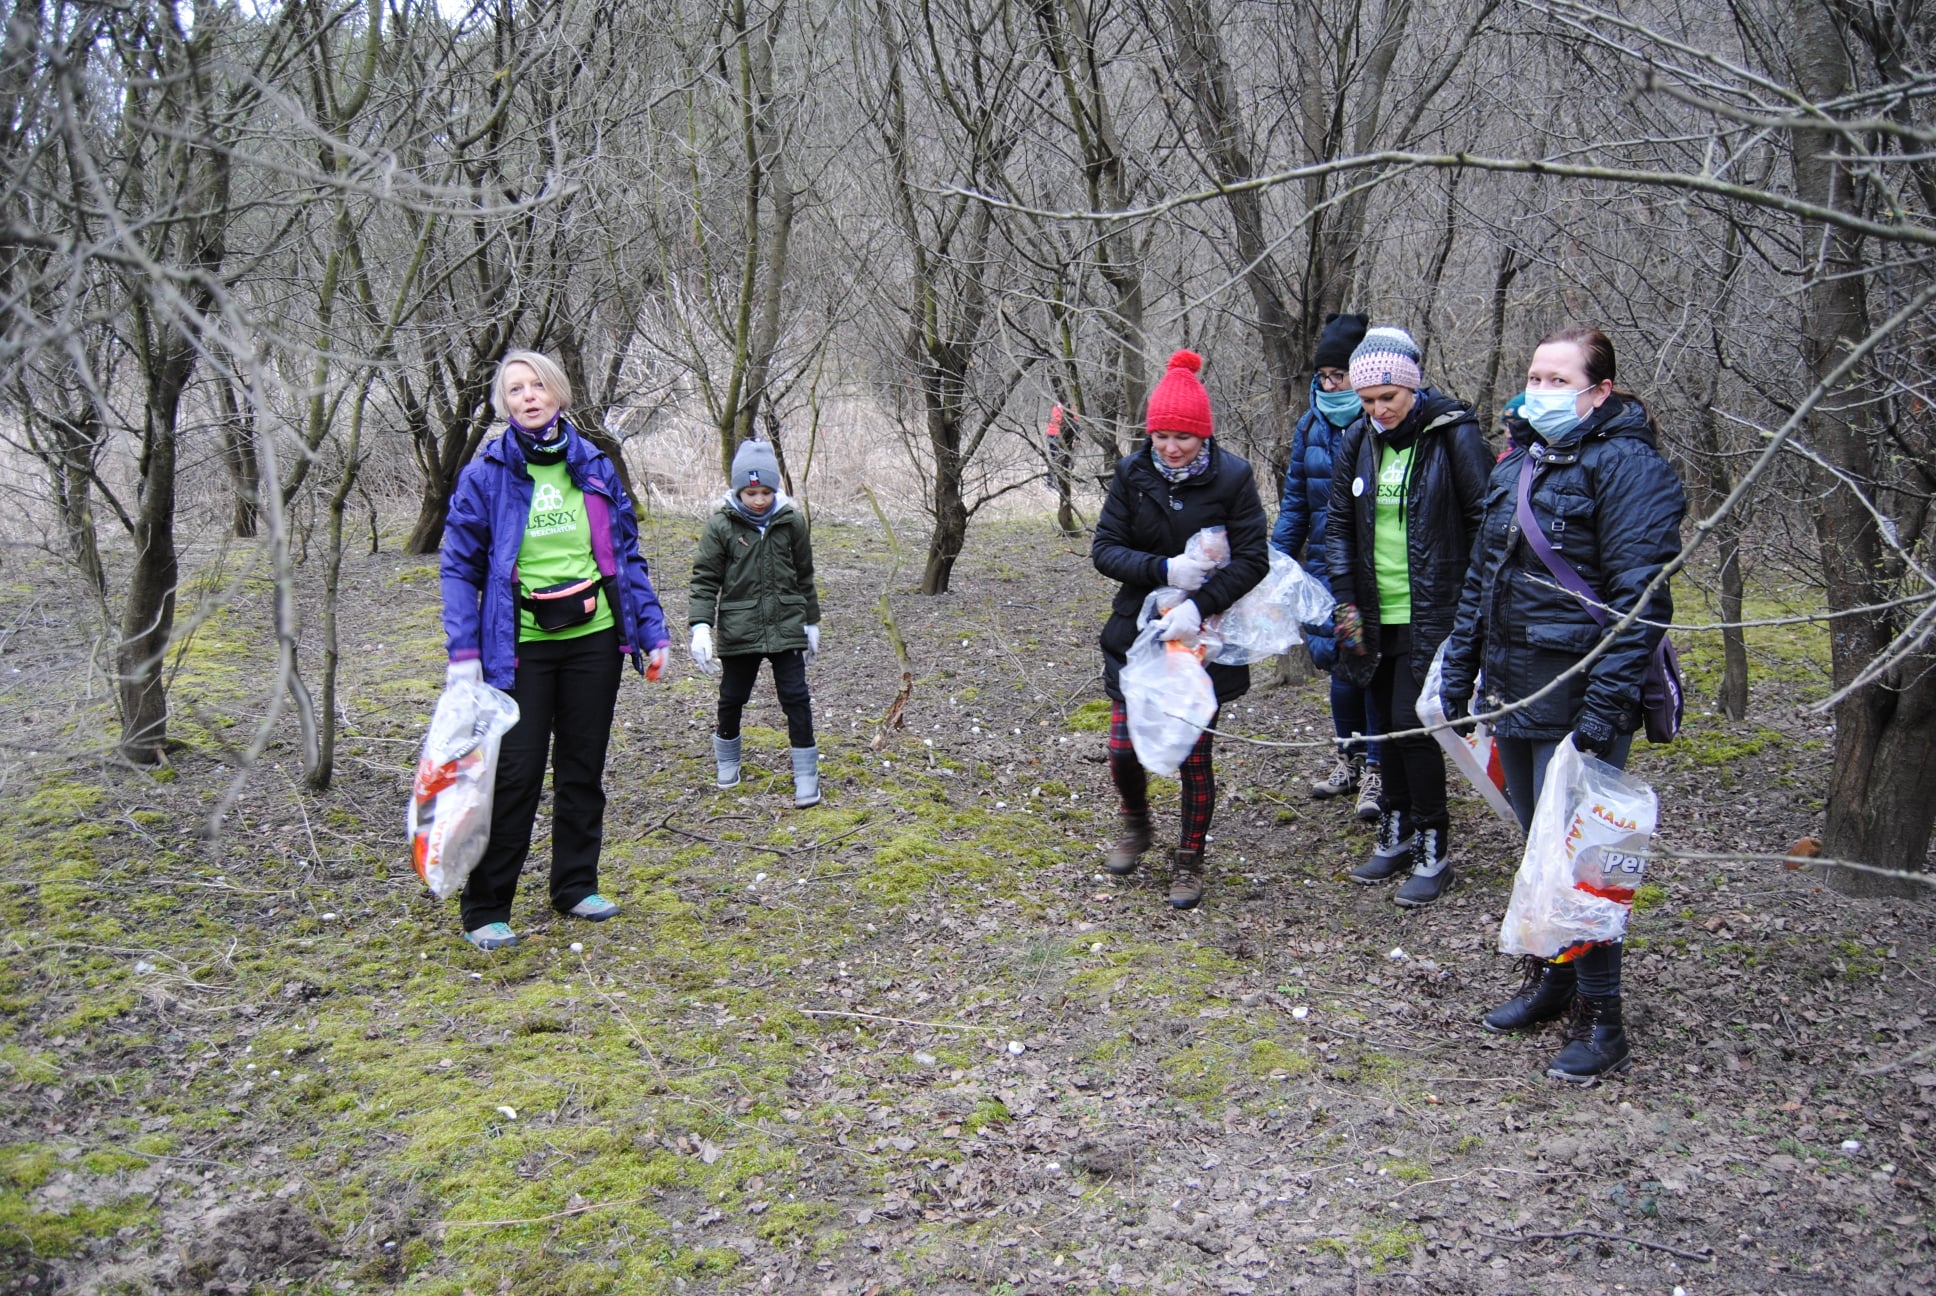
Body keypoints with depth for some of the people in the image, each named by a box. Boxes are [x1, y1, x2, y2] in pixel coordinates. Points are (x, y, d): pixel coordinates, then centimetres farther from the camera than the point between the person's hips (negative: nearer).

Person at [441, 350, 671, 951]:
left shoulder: (594, 467, 5)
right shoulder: (486, 473, -4)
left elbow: (626, 556, 9)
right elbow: (459, 568, -4)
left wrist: (652, 631, 4)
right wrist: (463, 653, -12)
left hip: (594, 639, 3)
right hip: (520, 647, -3)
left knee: (584, 767, 12)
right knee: (514, 776, -4)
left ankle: (576, 886, 27)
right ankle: (485, 910, 7)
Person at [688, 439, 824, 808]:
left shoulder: (791, 521, 0)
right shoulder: (721, 525, -6)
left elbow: (804, 576, 11)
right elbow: (705, 578, -4)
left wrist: (811, 623, 14)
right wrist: (700, 627, -15)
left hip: (786, 627, 1)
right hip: (738, 631, 0)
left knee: (795, 697, -2)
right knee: (733, 697, 12)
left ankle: (806, 777, 4)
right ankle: (726, 762, 35)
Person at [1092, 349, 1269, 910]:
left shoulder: (1232, 477, -10)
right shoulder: (1133, 473, -4)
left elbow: (1253, 559, -12)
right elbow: (1105, 548, -6)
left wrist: (1199, 605, -25)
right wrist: (1163, 570, -23)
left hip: (1203, 639, -2)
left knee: (1195, 755, 5)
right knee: (1124, 747, 2)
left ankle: (1189, 861, 24)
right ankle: (1135, 826, 34)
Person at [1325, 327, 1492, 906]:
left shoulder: (1454, 435, -10)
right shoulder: (1358, 440, 6)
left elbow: (1487, 522, -7)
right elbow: (1339, 525, 12)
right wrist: (1346, 601, 4)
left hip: (1433, 613, -5)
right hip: (1377, 614, 6)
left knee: (1412, 723, -8)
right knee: (1390, 723, 13)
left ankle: (1433, 852, 6)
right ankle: (1397, 837, 26)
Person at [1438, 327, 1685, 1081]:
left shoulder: (1624, 465, -12)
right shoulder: (1518, 466, 13)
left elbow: (1640, 596, -18)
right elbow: (1481, 578, 20)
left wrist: (1605, 706, -23)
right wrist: (1458, 672, 17)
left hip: (1578, 701, -8)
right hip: (1515, 693, 8)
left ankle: (1599, 1021, 8)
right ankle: (1550, 981, 33)